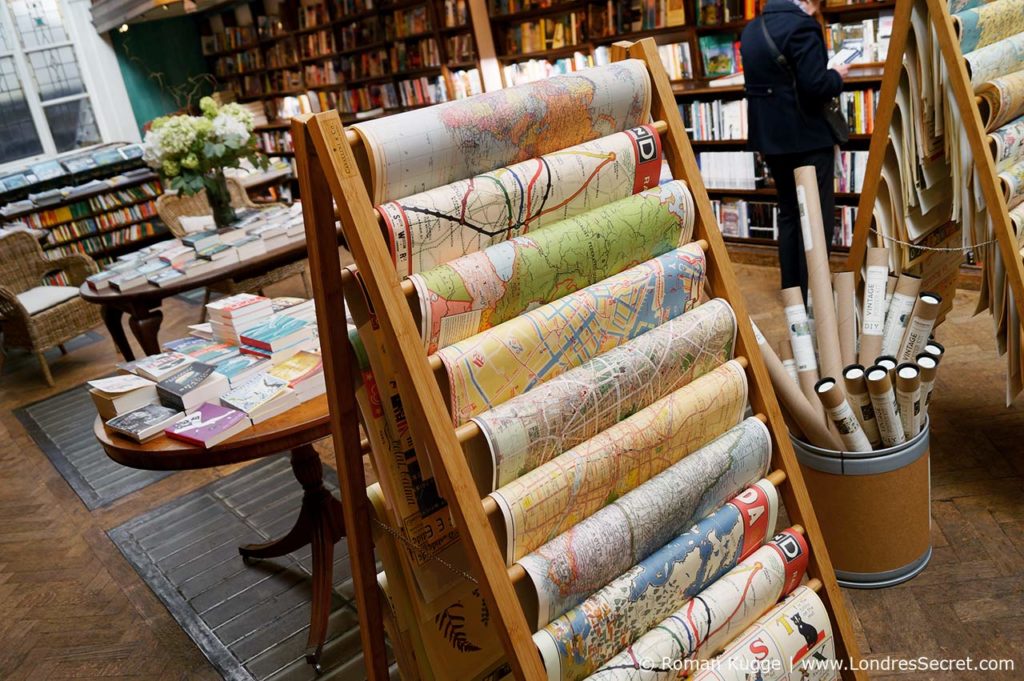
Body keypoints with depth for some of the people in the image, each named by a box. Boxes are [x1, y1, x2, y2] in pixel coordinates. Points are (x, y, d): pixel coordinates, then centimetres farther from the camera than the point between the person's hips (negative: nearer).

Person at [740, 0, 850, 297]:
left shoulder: (751, 29, 10)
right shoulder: (801, 26, -15)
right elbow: (815, 85, -22)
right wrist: (836, 76, -1)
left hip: (771, 135, 8)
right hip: (806, 136, -8)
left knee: (789, 213, 17)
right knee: (818, 217, -1)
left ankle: (791, 289, 23)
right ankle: (812, 296, 1)